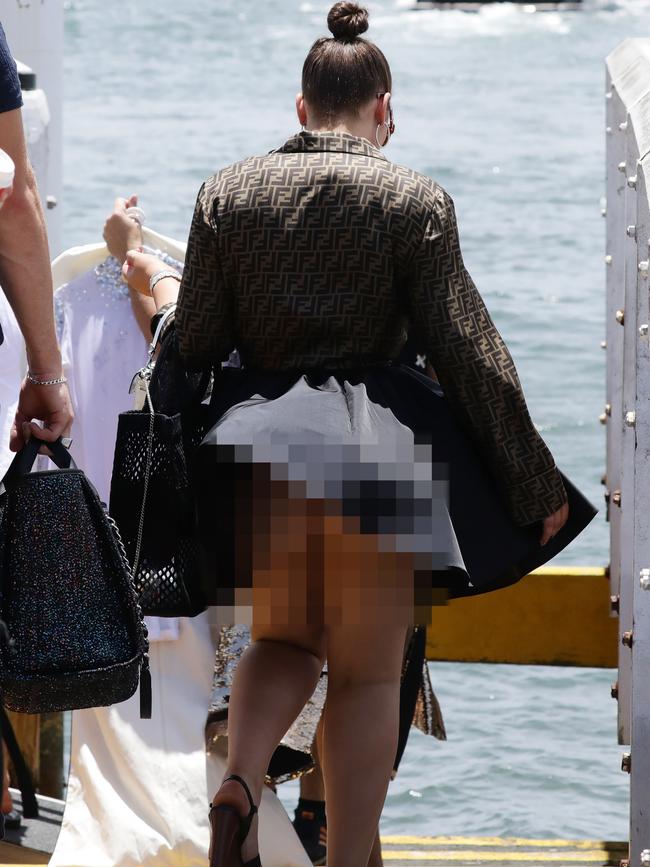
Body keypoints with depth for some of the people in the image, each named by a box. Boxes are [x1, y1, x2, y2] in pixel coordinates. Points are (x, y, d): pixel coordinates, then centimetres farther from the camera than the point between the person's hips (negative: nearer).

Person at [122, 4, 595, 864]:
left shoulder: (228, 191, 5)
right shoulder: (417, 201, -2)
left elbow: (197, 343, 2)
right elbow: (473, 357, -2)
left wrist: (159, 285, 25)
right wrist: (534, 486, 4)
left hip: (257, 447, 3)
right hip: (378, 447, -3)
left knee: (282, 640, 20)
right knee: (368, 672, 8)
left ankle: (239, 785, -8)